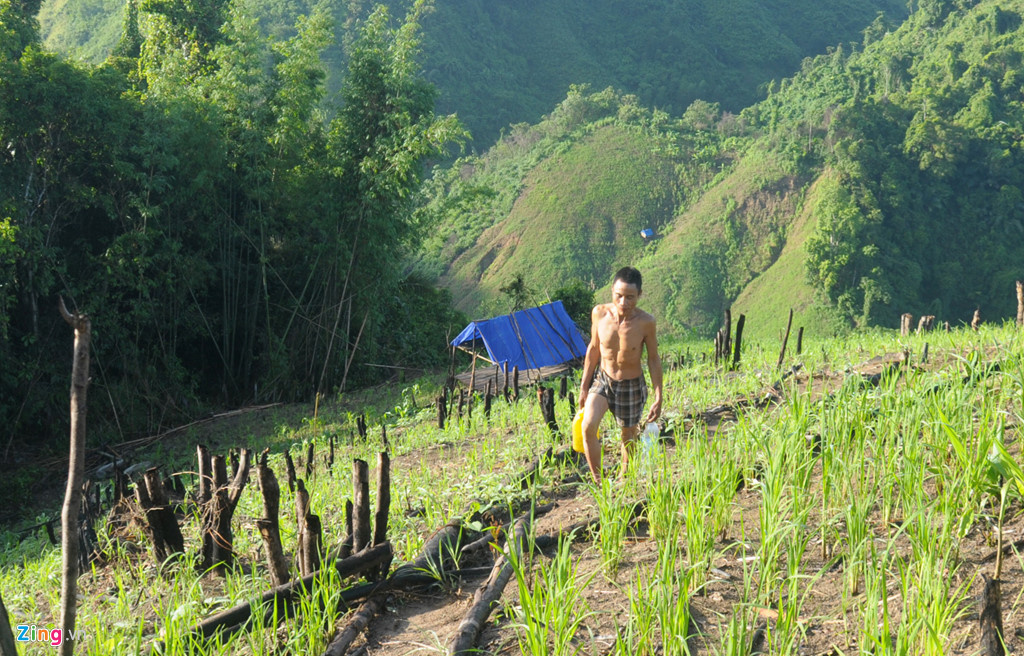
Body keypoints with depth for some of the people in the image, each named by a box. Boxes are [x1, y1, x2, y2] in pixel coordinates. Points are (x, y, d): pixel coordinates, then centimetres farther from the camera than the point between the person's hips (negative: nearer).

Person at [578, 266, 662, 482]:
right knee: (588, 426, -20)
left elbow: (653, 359, -7)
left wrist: (658, 398, -6)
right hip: (602, 380, 1)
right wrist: (584, 386, 5)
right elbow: (593, 348, 1)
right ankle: (598, 481, -6)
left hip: (631, 386, -1)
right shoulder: (599, 313, -14)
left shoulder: (646, 322, -19)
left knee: (628, 438, 13)